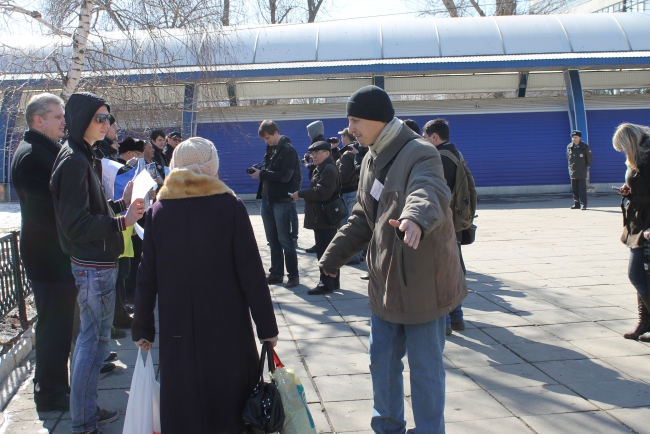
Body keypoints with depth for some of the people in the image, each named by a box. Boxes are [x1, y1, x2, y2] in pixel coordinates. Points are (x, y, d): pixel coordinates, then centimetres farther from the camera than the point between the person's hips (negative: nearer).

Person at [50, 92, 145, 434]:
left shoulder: (85, 158, 13)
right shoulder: (73, 161, -17)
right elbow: (76, 223, -22)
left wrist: (121, 204, 9)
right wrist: (121, 222, -28)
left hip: (95, 263, 10)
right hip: (93, 267, -10)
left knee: (91, 338, 16)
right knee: (94, 340, -2)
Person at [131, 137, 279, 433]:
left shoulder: (158, 211, -3)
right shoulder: (231, 207, -10)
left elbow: (147, 278, 0)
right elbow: (252, 275, -9)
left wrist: (142, 328, 11)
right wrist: (267, 326, -1)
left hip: (178, 330, 2)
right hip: (227, 328, -2)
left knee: (183, 407, 13)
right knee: (231, 404, 14)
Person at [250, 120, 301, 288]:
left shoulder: (288, 150, -9)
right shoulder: (270, 150, 14)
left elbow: (285, 176, -19)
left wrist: (262, 174, -16)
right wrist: (259, 172, -1)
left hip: (281, 201, -8)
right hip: (267, 199, 8)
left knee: (284, 240, -4)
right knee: (273, 240, 11)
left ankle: (293, 275, 3)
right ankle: (276, 273, 19)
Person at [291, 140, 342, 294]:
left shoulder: (329, 169, -15)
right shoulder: (321, 169, 20)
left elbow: (322, 193, -24)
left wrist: (301, 194, -17)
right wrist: (303, 195, 6)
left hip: (325, 218, -11)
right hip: (322, 218, 11)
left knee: (324, 251, -8)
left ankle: (326, 283, -4)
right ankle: (333, 281, 21)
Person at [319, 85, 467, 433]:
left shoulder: (420, 154, -17)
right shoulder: (372, 159, 11)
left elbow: (430, 192, -39)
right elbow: (362, 217, 19)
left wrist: (415, 216, -61)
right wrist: (333, 255, 17)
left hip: (423, 280, -8)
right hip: (385, 279, 8)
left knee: (425, 366, 4)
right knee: (381, 361, 18)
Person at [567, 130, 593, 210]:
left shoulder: (585, 147, -7)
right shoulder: (569, 147, 5)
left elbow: (590, 159, 2)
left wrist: (585, 167, 5)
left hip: (582, 172, -4)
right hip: (572, 172, 4)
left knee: (582, 189, -5)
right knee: (574, 189, 8)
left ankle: (583, 205, -1)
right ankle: (576, 204, 16)